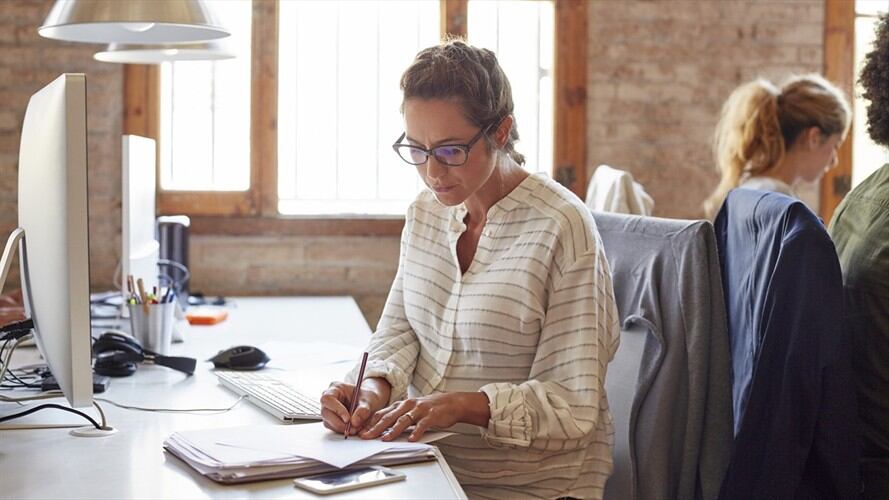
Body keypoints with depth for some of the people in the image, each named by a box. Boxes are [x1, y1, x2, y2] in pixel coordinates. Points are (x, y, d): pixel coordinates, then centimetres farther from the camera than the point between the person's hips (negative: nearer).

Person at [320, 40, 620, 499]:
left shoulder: (561, 228, -15)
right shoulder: (425, 211, 7)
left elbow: (574, 404, -16)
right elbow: (397, 332, 9)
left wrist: (463, 404, -29)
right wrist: (376, 387, -12)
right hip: (429, 461, 5)